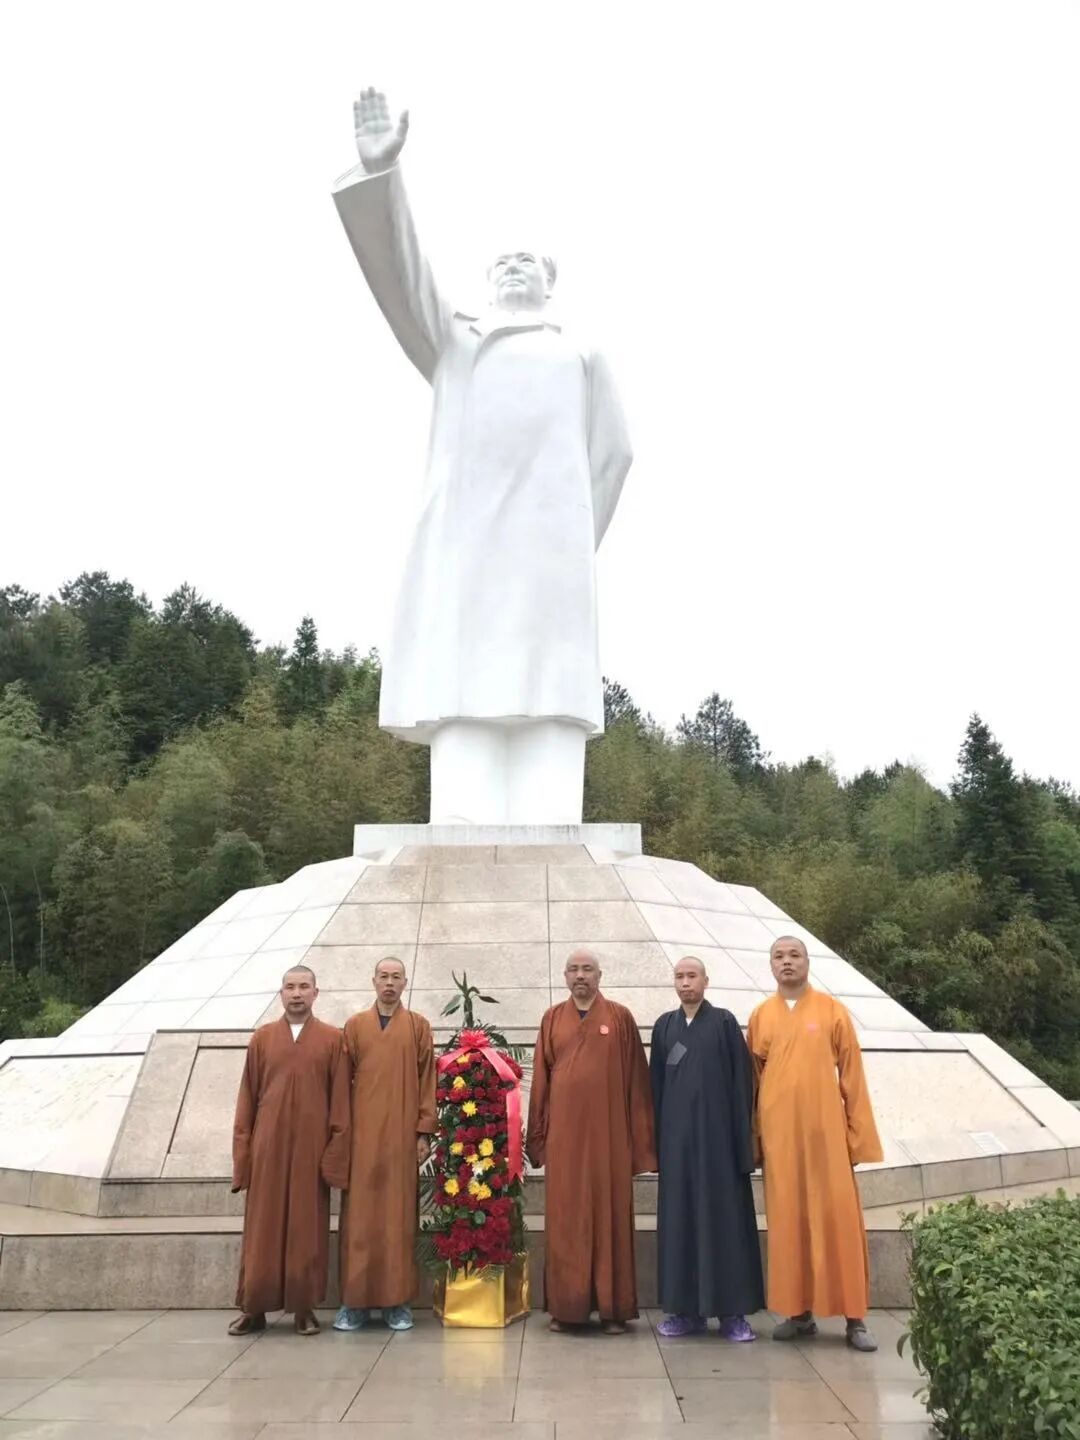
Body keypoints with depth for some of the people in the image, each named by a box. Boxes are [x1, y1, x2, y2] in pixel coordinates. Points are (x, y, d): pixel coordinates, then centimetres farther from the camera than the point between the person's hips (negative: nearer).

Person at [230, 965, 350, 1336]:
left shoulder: (333, 1039, 2)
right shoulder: (261, 1038, 6)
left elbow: (340, 1101, 0)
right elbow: (247, 1100, 7)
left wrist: (336, 1153, -6)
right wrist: (243, 1151, 2)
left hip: (312, 1147, -1)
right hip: (268, 1146, 1)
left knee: (307, 1229, 4)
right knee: (263, 1230, 5)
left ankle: (305, 1308, 14)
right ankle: (254, 1308, 15)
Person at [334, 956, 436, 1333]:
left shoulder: (418, 1026, 6)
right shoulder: (354, 1026, 8)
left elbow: (427, 1081, 4)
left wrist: (424, 1131, -2)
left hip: (402, 1135, -1)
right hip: (362, 1134, 1)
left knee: (399, 1216, 2)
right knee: (359, 1217, 2)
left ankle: (398, 1300, 9)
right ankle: (355, 1300, 9)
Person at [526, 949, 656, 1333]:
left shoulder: (620, 1017, 3)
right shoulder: (552, 1019, 8)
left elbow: (635, 1078, 1)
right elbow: (540, 1080, 7)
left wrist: (639, 1136, -3)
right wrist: (538, 1137, 3)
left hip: (608, 1132, -1)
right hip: (564, 1132, 2)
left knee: (610, 1215, 3)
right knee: (565, 1219, 5)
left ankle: (613, 1307, 12)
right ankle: (565, 1305, 14)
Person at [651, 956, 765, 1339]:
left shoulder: (724, 1022, 0)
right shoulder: (664, 1026, 10)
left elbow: (741, 1080, -4)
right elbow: (656, 1083, 10)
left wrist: (742, 1136, -10)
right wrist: (656, 1135, 4)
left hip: (717, 1131, -3)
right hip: (676, 1133, 3)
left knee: (723, 1214, 0)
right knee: (681, 1216, 5)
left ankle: (732, 1310, 7)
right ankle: (688, 1308, 13)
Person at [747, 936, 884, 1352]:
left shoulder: (832, 1010, 0)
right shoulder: (760, 1016, 6)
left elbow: (851, 1074, 0)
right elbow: (752, 1078, 9)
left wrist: (858, 1134, -3)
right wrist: (754, 1136, 6)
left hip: (825, 1129, -2)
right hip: (779, 1131, 2)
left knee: (839, 1219, 0)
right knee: (788, 1220, 6)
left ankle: (855, 1318, 7)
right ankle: (799, 1311, 16)